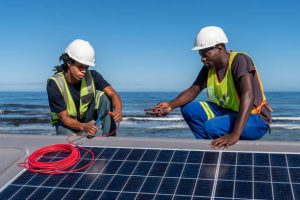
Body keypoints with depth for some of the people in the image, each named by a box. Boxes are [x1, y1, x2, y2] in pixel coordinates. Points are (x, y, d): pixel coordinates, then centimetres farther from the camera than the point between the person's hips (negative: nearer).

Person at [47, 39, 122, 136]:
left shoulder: (92, 76, -17)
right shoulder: (54, 84, -24)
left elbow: (112, 94, -25)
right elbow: (64, 117, -25)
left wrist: (118, 110, -49)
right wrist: (83, 126, -45)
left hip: (88, 119, 3)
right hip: (66, 123, -2)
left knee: (102, 96, -23)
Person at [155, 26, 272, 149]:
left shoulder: (239, 60, -22)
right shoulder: (209, 67, 0)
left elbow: (248, 95, -35)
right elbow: (192, 91, 4)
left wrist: (235, 135, -46)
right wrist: (171, 105, -17)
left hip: (256, 119, -7)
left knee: (211, 126, -32)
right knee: (188, 108, -4)